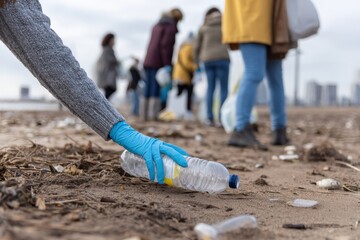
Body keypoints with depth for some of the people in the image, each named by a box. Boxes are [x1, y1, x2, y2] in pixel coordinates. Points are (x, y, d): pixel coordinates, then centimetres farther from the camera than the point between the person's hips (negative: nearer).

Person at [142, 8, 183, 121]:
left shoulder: (157, 26, 21)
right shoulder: (171, 27, -4)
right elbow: (166, 45, -14)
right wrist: (167, 64, -15)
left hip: (148, 61, 8)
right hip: (158, 63, -8)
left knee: (148, 89, 8)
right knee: (156, 89, -8)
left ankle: (145, 114, 9)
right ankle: (153, 114, -11)